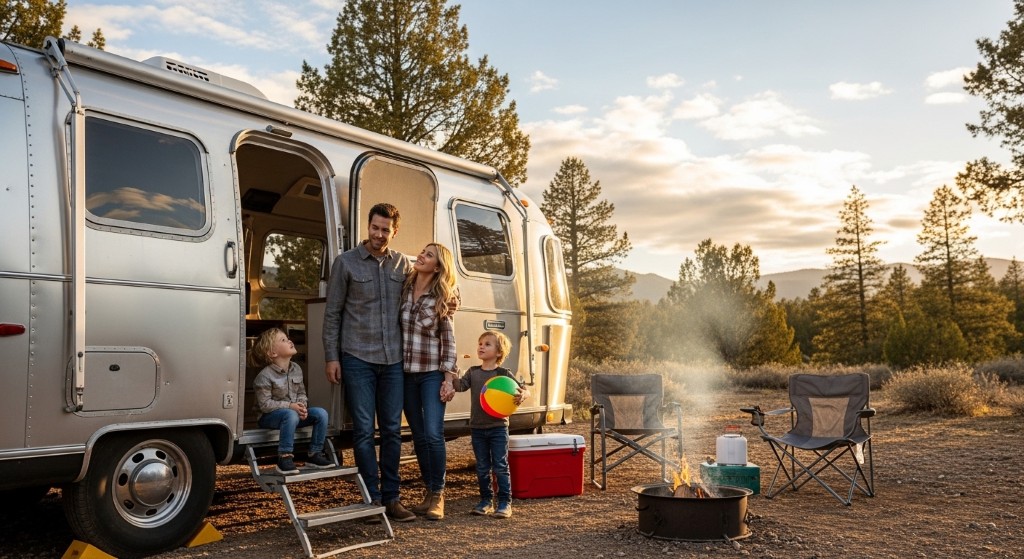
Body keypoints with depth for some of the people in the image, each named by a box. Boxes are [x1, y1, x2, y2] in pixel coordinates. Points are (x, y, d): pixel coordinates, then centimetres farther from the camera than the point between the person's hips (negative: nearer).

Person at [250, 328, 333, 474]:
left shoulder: (296, 369, 3)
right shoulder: (265, 376, -16)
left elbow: (301, 393, 10)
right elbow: (265, 404, -18)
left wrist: (302, 406, -13)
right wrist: (290, 406, -25)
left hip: (293, 412, 6)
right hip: (269, 417, -6)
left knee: (321, 413, -15)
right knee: (291, 415, -38)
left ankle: (314, 454, -6)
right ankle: (284, 457, -31)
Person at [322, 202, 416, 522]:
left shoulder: (403, 264, 8)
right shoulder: (346, 262, 0)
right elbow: (332, 313, 1)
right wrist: (331, 357, -3)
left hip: (393, 360, 3)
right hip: (357, 358, -3)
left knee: (392, 430, 7)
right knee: (364, 430, 0)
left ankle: (391, 497, 15)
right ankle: (373, 498, 8)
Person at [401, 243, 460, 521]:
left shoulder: (443, 298, -5)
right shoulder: (403, 288, 3)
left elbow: (448, 340, -4)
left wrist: (449, 377, -9)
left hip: (432, 373, -3)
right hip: (406, 373, 4)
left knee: (433, 434, -10)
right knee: (419, 436, 10)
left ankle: (437, 495, 4)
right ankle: (428, 492, 22)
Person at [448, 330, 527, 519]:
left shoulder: (504, 374, -5)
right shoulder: (473, 372, 7)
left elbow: (524, 390, -6)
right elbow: (460, 386, -5)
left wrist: (521, 396, -26)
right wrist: (449, 377, -20)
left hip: (498, 427, -4)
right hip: (477, 427, 4)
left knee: (500, 467, 0)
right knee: (482, 468, 11)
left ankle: (505, 503, 8)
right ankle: (486, 501, 23)